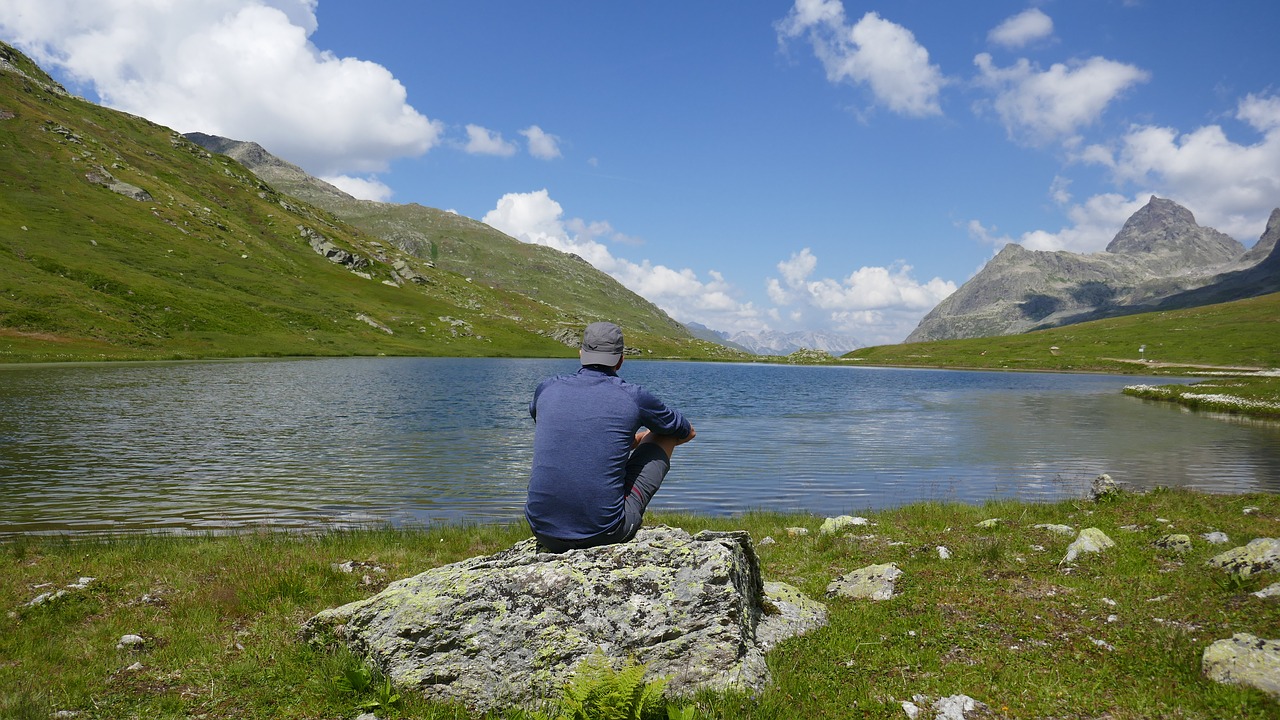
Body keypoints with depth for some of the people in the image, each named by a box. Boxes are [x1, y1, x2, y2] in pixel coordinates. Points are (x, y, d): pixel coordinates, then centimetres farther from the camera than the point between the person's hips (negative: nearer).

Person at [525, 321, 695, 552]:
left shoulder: (548, 389, 6)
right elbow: (687, 432, 18)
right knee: (664, 437, 17)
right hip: (604, 533, -3)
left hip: (545, 533, 3)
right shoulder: (633, 397, -2)